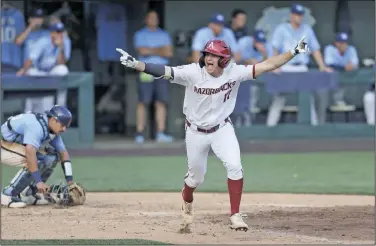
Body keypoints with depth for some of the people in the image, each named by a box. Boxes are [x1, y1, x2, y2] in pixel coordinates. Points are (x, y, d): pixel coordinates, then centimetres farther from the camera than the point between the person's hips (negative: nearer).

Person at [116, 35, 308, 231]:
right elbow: (163, 71, -31)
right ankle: (187, 203, 49)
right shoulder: (193, 72, -23)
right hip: (196, 132, -1)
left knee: (235, 166, -21)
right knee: (196, 177, 13)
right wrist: (134, 64, -44)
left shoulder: (234, 72, -18)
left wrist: (294, 52, -25)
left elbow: (268, 65, -18)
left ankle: (235, 215, -11)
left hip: (222, 129, 1)